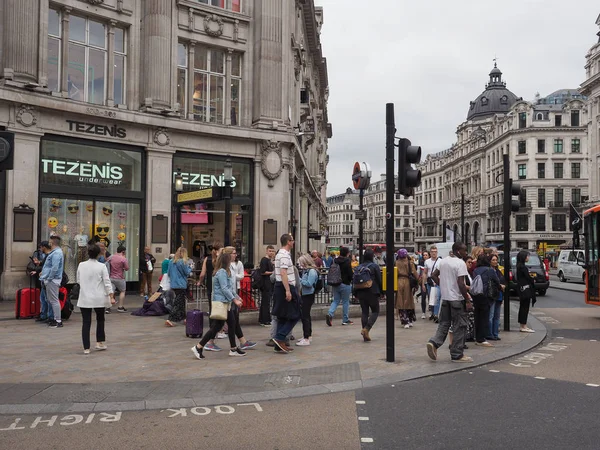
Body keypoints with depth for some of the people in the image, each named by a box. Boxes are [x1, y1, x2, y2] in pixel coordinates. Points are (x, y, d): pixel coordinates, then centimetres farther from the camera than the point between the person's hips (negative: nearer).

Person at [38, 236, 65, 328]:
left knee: (54, 300, -7)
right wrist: (44, 272, 18)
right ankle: (56, 318, 23)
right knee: (50, 299, 16)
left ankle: (58, 321, -3)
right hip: (50, 280, 11)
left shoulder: (56, 253, -18)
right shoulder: (55, 252, 17)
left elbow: (55, 268, -25)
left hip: (52, 280, -11)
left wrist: (49, 278, -18)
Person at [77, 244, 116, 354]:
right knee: (100, 319, 20)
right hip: (99, 298, -1)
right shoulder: (102, 266, -9)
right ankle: (99, 342, 23)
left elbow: (78, 281, 11)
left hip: (85, 298, 1)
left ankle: (86, 348, 4)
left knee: (86, 322, 3)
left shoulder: (81, 265, -2)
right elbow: (107, 282, -10)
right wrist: (111, 297, -8)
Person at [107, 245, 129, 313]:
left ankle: (108, 307, -6)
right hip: (120, 278, -4)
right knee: (122, 292, 14)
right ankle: (120, 307, 14)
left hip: (111, 277, 4)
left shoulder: (111, 257, 4)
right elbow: (127, 268, -8)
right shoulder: (124, 259, -13)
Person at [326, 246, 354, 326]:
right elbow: (350, 273, -12)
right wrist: (351, 280, 8)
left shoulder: (335, 261, 5)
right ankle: (345, 320, 13)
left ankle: (330, 314, -10)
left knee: (335, 300, 13)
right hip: (345, 284, -5)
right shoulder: (347, 262, -13)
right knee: (345, 302, 6)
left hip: (335, 284, 5)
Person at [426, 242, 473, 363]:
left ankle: (434, 343, -4)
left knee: (444, 323, 16)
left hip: (445, 298, 7)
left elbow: (434, 275, 14)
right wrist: (468, 301, -16)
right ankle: (457, 355, 10)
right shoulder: (460, 263, -15)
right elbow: (461, 284, -21)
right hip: (457, 299, -7)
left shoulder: (443, 261, 8)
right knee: (459, 326, 4)